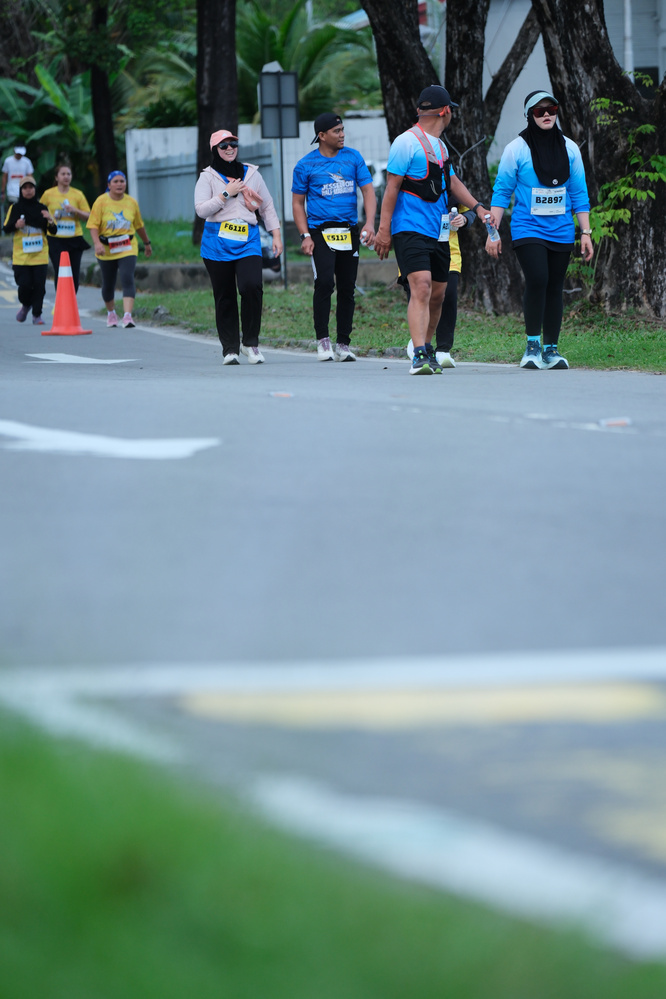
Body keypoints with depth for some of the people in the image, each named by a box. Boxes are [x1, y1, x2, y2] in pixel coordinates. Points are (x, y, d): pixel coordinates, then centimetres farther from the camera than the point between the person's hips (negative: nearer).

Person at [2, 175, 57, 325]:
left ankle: (37, 315, 4)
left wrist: (50, 220, -15)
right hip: (21, 255, -1)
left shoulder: (42, 208, 8)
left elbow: (53, 231, 7)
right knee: (25, 284, -8)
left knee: (39, 284, -7)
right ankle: (25, 306, 22)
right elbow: (6, 228, 3)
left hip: (40, 254, 1)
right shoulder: (15, 208, 5)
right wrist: (15, 225, -18)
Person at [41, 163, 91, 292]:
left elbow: (87, 216, 4)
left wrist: (75, 210, -12)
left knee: (74, 274, 1)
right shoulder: (48, 194, 3)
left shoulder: (78, 194, 5)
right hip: (56, 239, -2)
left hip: (74, 238, 2)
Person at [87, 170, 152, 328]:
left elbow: (139, 225, 16)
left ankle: (127, 315, -26)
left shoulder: (132, 203, 2)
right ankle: (111, 313, 38)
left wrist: (147, 243, 26)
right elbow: (93, 225, -12)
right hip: (107, 250, 0)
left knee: (128, 280, -18)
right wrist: (97, 243, -27)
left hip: (127, 248, 0)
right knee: (108, 284, 13)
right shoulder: (101, 202, -6)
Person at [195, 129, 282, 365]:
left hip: (248, 242, 1)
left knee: (251, 287, -20)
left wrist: (276, 235, 12)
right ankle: (230, 348, 12)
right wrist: (226, 193, -10)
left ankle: (250, 343, -7)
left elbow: (267, 206, 20)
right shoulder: (208, 177, 6)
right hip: (217, 245, -1)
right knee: (224, 297, 2)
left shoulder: (252, 174, 13)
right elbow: (201, 210, -6)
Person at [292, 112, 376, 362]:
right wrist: (305, 236, -7)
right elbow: (298, 203, 5)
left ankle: (343, 344, 13)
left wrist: (370, 223, -10)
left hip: (349, 232, 3)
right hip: (320, 231, -3)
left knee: (347, 289, 5)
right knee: (324, 283, -18)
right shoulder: (306, 165, 1)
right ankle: (322, 339, -9)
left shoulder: (353, 158, 8)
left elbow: (368, 191, 5)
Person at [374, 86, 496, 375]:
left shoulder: (439, 145, 19)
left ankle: (427, 349, 27)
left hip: (438, 232, 9)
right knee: (421, 287, -21)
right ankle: (419, 356, -27)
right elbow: (392, 187, -12)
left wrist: (477, 207, 16)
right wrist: (383, 229, -16)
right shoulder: (407, 142, -9)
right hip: (410, 229, -9)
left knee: (437, 295, 11)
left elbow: (452, 182, 30)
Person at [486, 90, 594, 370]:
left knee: (554, 288, 4)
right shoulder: (517, 149, -2)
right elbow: (502, 192, 1)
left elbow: (579, 194, 12)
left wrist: (586, 233, 8)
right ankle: (532, 345, -8)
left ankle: (551, 349, 11)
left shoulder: (569, 148, 8)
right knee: (537, 280, -19)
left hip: (561, 232, 3)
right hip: (528, 229, -3)